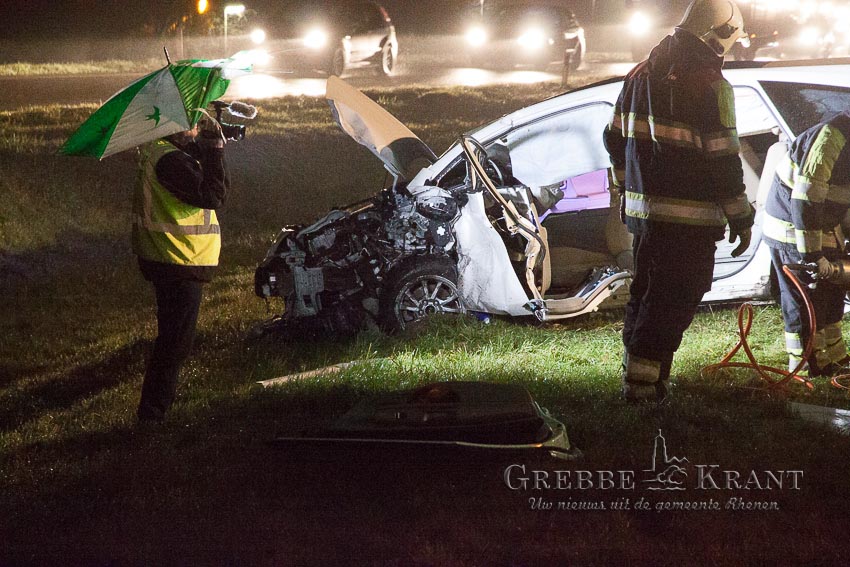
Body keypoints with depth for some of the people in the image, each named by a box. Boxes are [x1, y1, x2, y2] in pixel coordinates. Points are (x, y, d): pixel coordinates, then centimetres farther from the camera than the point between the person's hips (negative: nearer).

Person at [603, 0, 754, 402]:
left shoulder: (640, 74, 11)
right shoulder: (708, 83, -14)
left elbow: (614, 139, 18)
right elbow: (722, 158, -15)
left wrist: (627, 188, 30)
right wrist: (740, 217, -7)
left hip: (642, 207, 8)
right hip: (689, 217, -8)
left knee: (646, 288, 18)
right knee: (676, 297, -3)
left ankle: (635, 367, 26)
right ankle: (644, 378, -5)